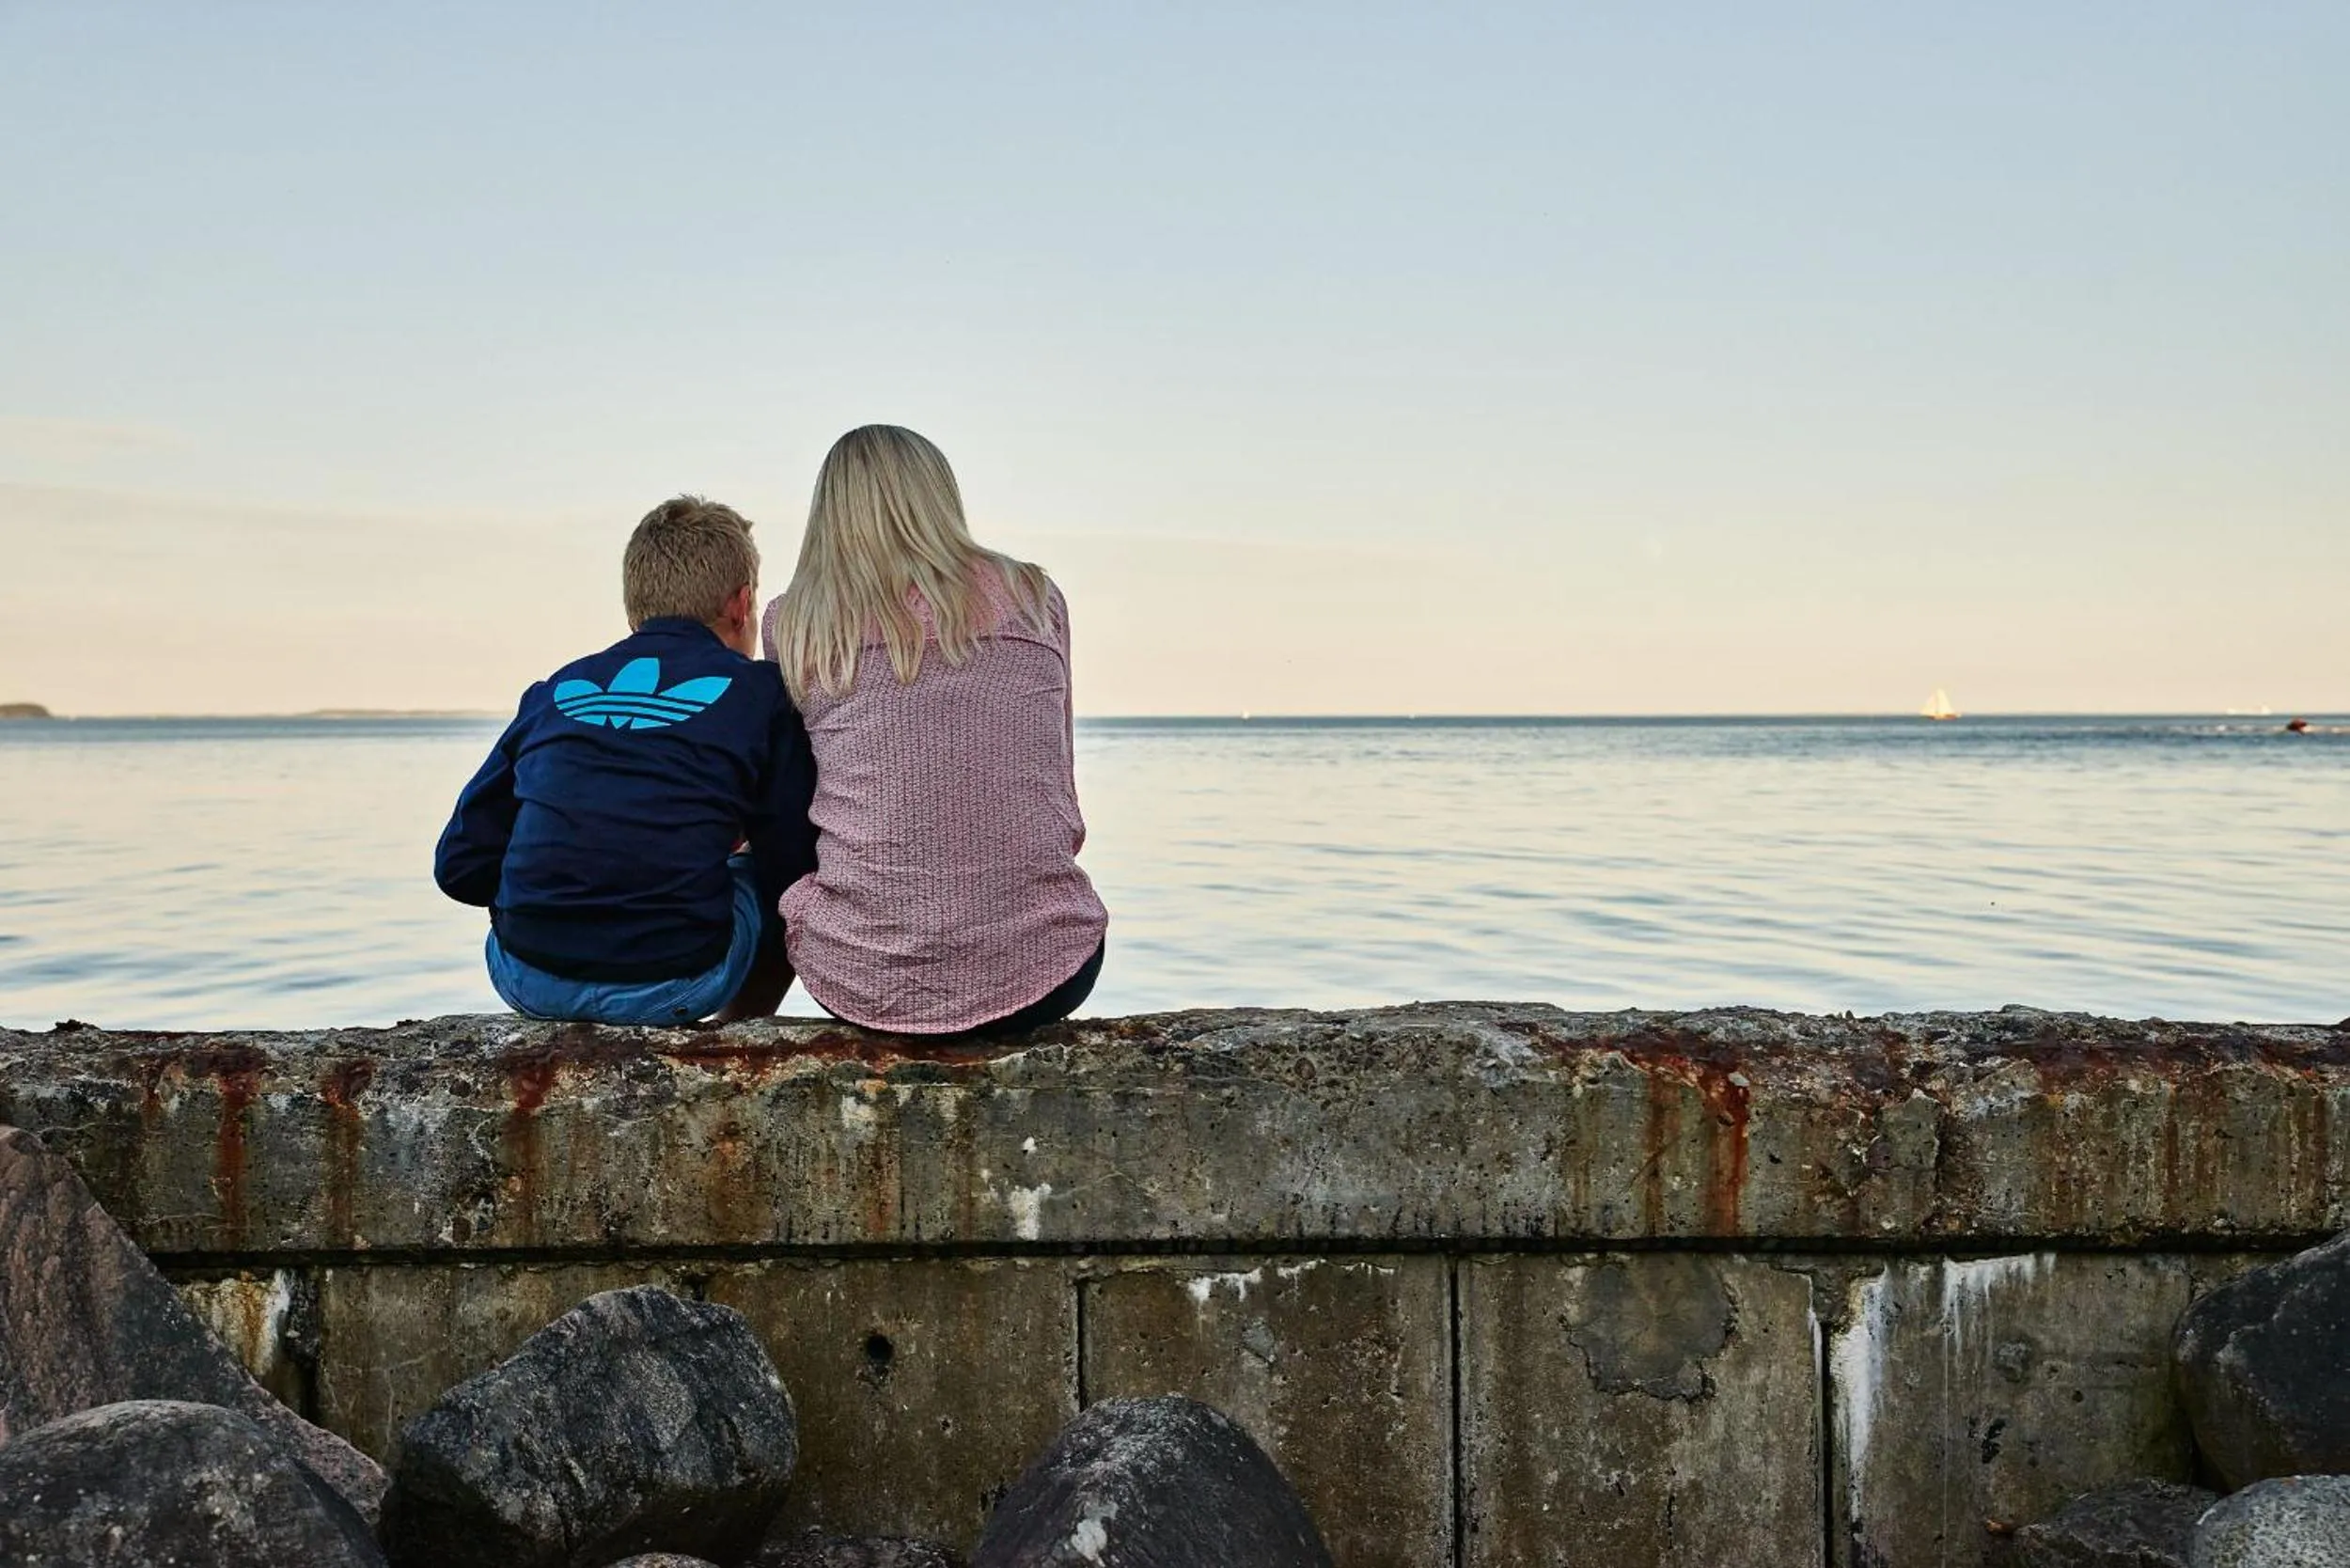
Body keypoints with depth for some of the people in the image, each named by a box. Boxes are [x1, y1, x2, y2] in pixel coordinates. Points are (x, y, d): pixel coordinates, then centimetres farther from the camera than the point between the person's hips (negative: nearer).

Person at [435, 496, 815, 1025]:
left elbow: (459, 867, 12)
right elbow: (794, 865, 5)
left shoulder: (554, 691, 13)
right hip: (674, 983, -4)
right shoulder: (759, 691, 4)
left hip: (527, 981, 4)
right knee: (786, 893, 26)